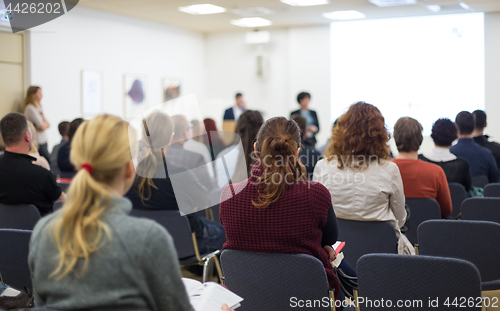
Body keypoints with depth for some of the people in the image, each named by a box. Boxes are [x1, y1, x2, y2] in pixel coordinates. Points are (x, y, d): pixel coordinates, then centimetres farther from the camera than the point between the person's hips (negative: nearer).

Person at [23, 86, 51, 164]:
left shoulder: (38, 107, 15)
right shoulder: (30, 108, -13)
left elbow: (48, 124, 11)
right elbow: (42, 127, -16)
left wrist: (44, 124, -9)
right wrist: (45, 123, 4)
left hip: (43, 141, 9)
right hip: (38, 143, -9)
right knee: (49, 162, -11)